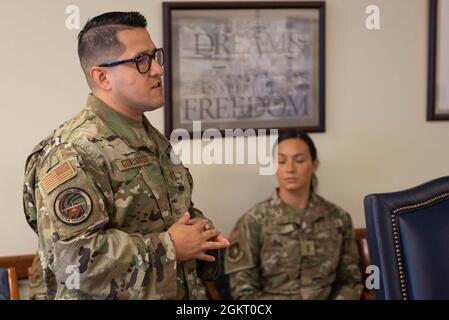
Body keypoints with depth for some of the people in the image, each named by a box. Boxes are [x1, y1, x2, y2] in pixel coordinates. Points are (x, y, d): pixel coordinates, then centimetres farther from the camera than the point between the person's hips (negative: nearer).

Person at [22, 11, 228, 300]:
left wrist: (200, 228, -1)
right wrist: (168, 247, -22)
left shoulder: (153, 139, 8)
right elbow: (72, 257, -29)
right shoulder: (72, 153, -20)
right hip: (119, 294, -8)